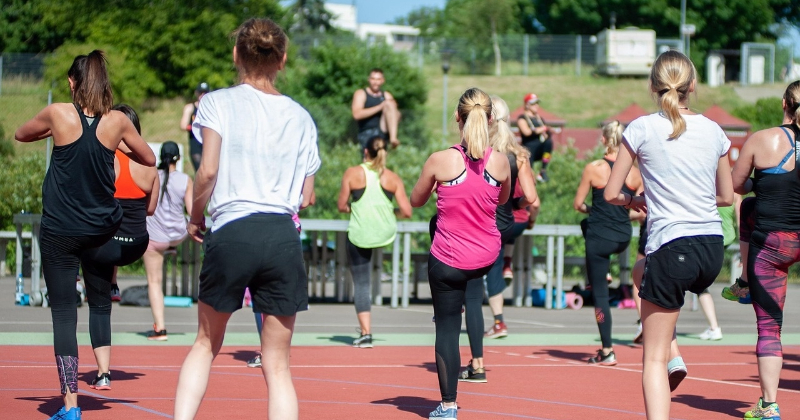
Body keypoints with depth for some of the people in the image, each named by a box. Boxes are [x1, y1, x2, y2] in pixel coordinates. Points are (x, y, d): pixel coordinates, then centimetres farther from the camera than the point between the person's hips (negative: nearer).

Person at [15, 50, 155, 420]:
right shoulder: (117, 121, -5)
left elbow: (21, 134, 10)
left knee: (63, 313, 0)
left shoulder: (58, 114, -9)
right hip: (104, 229, 3)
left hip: (60, 231, -3)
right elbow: (149, 159, 11)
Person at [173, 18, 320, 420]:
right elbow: (306, 197, 12)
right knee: (277, 365, 7)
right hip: (284, 238, 2)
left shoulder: (218, 103, 3)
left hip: (230, 234, -2)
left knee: (205, 344, 20)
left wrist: (195, 218, 8)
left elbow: (208, 170, -9)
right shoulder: (300, 117, 12)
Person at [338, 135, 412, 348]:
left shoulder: (352, 173, -6)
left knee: (361, 283, 5)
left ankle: (366, 333, -2)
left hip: (360, 235, -3)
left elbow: (342, 206, -1)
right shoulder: (393, 178, -3)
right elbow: (406, 212, -4)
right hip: (386, 233, 3)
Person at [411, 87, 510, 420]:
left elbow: (416, 201, 0)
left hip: (449, 261, -3)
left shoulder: (440, 161, -18)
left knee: (447, 327, 8)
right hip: (487, 258, 3)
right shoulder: (501, 162, -10)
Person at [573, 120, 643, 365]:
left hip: (599, 237, -5)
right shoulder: (635, 173, -2)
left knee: (600, 293, 3)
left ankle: (607, 352, 3)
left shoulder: (593, 169, -11)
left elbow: (577, 204, -5)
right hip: (623, 238, 5)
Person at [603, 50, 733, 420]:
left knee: (653, 359, 0)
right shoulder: (713, 130, 7)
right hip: (713, 248, 5)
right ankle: (674, 357, 17)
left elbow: (611, 194, -2)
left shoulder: (642, 129, -4)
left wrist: (638, 202, 17)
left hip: (671, 248, -5)